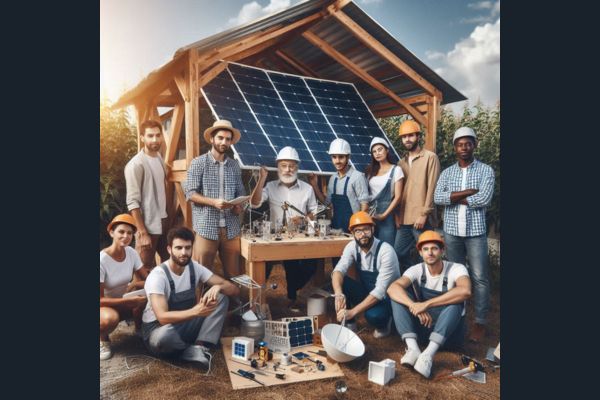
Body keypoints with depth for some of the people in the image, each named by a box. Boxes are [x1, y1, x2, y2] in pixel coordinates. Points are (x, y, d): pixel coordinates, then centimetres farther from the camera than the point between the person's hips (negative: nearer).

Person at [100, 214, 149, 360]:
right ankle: (103, 339, -3)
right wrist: (129, 300, -33)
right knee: (110, 318, -39)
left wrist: (134, 284, -28)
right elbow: (100, 300, -25)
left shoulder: (131, 253, -11)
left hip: (124, 301, 5)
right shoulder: (102, 260, -27)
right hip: (105, 306, -4)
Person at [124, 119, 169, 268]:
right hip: (148, 226, -7)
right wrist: (142, 232, -18)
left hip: (163, 222, 7)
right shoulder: (136, 165, -15)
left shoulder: (159, 157, 7)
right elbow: (132, 202, -17)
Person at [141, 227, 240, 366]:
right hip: (159, 329, -5)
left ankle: (200, 347, -20)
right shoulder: (157, 276, -22)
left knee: (222, 297, -13)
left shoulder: (195, 267, -7)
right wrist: (195, 311, -48)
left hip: (185, 325, 5)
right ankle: (192, 349, -10)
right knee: (165, 335, -42)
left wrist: (218, 287, -32)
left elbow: (234, 289, -9)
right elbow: (162, 317, -33)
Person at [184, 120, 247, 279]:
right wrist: (214, 202, -20)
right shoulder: (198, 163, -1)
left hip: (231, 228, 4)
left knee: (234, 275, 7)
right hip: (206, 228, -4)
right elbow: (190, 193, -6)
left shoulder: (234, 165, 12)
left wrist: (239, 205, -6)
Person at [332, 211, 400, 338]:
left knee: (373, 315, -36)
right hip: (367, 292, 5)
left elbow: (381, 290, -32)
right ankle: (349, 324, -5)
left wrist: (352, 312, -37)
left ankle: (384, 322, 1)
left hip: (387, 296, -5)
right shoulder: (352, 247, -11)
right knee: (339, 282, -21)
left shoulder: (386, 251, -27)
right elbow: (338, 270, -23)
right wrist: (338, 294, -45)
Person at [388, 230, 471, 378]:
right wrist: (414, 306, -41)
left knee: (455, 301, -32)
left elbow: (465, 291, -38)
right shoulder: (417, 270, -6)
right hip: (423, 325, 3)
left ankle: (429, 354, -41)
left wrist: (427, 304, -38)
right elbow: (392, 288, -23)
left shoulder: (456, 269, -14)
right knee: (398, 294, -16)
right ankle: (413, 347, -31)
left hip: (450, 330, -3)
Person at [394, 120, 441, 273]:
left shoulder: (430, 157, -2)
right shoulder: (402, 162, 16)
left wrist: (424, 214, -14)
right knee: (398, 254, 8)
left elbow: (432, 188, -9)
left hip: (421, 219, -6)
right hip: (404, 219, 6)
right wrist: (397, 215, 7)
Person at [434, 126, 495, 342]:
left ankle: (480, 322, 12)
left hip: (475, 231, -2)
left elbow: (484, 199, -14)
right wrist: (469, 192, -13)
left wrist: (454, 197, -7)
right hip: (451, 231, 3)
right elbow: (437, 198, -8)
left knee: (479, 277, 2)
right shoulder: (447, 172, 7)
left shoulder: (486, 170, 0)